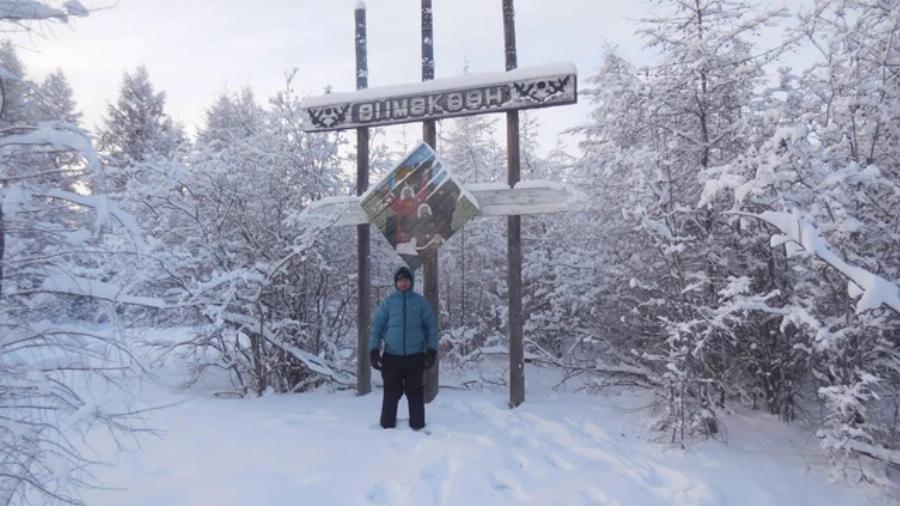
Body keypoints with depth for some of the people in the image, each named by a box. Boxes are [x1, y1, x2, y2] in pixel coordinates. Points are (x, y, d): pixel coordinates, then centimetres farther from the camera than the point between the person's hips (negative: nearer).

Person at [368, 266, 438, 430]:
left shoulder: (421, 301, 2)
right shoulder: (387, 302, 2)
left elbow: (431, 326, 4)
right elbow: (377, 326, 2)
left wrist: (432, 350, -2)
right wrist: (373, 350, -6)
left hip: (415, 356, 0)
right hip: (392, 356, 0)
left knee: (415, 393, 7)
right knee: (391, 393, 8)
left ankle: (418, 426, 17)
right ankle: (388, 426, 20)